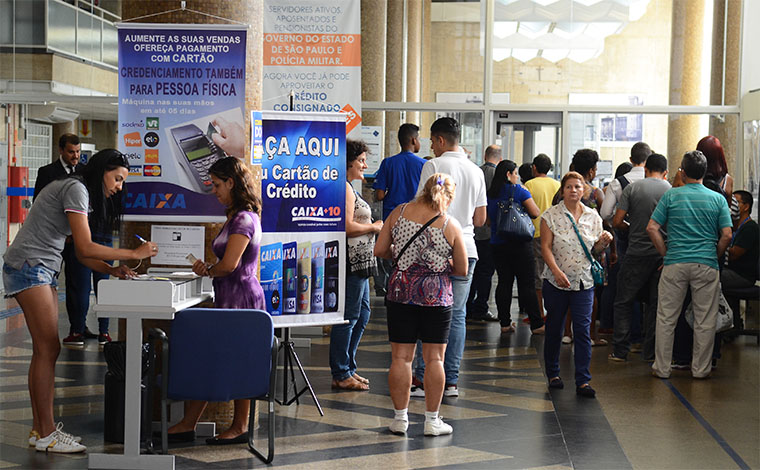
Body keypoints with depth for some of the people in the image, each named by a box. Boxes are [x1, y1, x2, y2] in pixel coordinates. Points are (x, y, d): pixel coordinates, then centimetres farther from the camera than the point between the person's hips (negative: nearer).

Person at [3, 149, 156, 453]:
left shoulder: (82, 194, 20)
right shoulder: (76, 189, -12)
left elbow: (82, 256, 16)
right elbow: (85, 248, -20)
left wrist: (113, 270, 0)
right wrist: (135, 254, -14)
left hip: (43, 271, 10)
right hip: (28, 266, -10)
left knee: (44, 351, 7)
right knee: (48, 349, -11)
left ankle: (39, 429, 10)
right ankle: (46, 434, -8)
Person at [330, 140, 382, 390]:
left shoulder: (348, 188, 19)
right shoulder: (344, 188, -14)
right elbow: (347, 227, -22)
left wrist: (372, 228, 17)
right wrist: (374, 227, -9)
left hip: (359, 261, 11)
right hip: (352, 260, -11)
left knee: (362, 313, 16)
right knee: (349, 316, -6)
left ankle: (347, 368, 23)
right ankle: (341, 375, 0)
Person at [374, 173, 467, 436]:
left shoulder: (399, 213, 0)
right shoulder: (450, 225, -5)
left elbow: (379, 250, 4)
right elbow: (462, 270, -1)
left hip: (401, 290, 2)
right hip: (437, 295, -2)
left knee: (401, 357, 7)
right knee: (434, 358, 5)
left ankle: (400, 418, 11)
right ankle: (432, 421, 10)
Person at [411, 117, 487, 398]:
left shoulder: (434, 166, -5)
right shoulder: (476, 171, 12)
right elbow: (480, 219, 15)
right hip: (466, 249, 5)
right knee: (457, 314, 7)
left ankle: (423, 380, 0)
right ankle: (451, 381, 8)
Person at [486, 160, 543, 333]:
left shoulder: (490, 194, 7)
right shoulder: (518, 190, -8)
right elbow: (535, 213, -10)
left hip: (497, 245, 5)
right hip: (519, 244, -5)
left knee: (504, 283, 8)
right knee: (526, 285, -2)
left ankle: (505, 323, 8)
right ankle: (536, 324, 0)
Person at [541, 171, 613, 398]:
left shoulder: (593, 216, 7)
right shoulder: (551, 215, -1)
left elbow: (595, 249, 16)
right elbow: (546, 247, -7)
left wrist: (604, 241, -7)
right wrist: (557, 271, -20)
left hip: (583, 282, 1)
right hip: (556, 282, -1)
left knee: (583, 330, -5)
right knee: (554, 329, 8)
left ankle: (583, 381, -3)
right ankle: (553, 374, 25)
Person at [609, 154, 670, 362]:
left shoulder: (632, 188, -3)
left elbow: (617, 222, -5)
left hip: (636, 253, -2)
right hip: (663, 255, 2)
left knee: (624, 303, 8)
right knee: (655, 304, 11)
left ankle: (620, 351, 5)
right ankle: (650, 351, 13)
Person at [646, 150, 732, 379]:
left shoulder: (671, 196, 1)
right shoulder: (718, 199, 3)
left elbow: (652, 228, -4)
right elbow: (727, 235, -3)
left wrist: (665, 253, 5)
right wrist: (714, 257, 10)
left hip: (675, 264, 0)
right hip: (707, 265, 0)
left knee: (666, 318, 7)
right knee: (705, 320, 8)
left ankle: (662, 368, 10)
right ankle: (701, 369, 13)